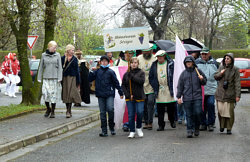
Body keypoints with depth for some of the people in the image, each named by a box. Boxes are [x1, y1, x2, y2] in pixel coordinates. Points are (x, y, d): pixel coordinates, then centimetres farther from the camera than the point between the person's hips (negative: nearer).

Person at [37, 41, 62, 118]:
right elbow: (41, 67, 10)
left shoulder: (57, 55, 3)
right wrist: (39, 78, 7)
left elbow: (60, 67, 3)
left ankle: (52, 112, 9)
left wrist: (59, 78, -5)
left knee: (54, 94, -1)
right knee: (45, 93, -7)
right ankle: (48, 109, 16)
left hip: (55, 78, 0)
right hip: (46, 78, 1)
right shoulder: (44, 55, 5)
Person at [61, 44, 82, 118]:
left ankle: (68, 111, -9)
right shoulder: (63, 58, 3)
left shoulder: (74, 59, 6)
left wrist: (78, 81, 2)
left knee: (71, 94, -9)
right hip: (65, 78, 0)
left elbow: (77, 70, 6)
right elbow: (61, 68, 2)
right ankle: (69, 111, 15)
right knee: (66, 94, 4)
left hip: (73, 78, 0)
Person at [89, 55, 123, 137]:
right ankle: (104, 131, 9)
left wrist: (121, 93, 6)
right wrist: (91, 72, -7)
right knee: (102, 112, 4)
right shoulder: (97, 71, 9)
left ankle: (112, 127, 1)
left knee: (110, 109, -19)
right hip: (100, 94, 2)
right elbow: (90, 79, 6)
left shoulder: (111, 72, 3)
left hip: (109, 94, -2)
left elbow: (116, 83, 6)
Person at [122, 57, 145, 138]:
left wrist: (131, 76, -17)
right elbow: (123, 85, 7)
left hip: (139, 97, -2)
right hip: (129, 98, 2)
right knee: (131, 115, 2)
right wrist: (128, 94, -6)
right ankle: (132, 131, 11)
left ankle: (139, 128, 15)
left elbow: (141, 81, -16)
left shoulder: (141, 72, 2)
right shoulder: (126, 74, 8)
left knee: (140, 113, -9)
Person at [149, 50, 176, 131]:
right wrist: (155, 88, 2)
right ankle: (161, 125, 6)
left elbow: (174, 76, 0)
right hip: (159, 90, 2)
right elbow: (151, 78, 11)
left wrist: (172, 88, -7)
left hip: (169, 90, -2)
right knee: (160, 109, 1)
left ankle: (172, 121, 28)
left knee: (171, 108, 6)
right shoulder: (154, 65, 7)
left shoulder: (170, 64, -1)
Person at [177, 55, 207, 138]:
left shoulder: (198, 71, 7)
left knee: (197, 113, -6)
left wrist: (202, 79, -9)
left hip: (197, 97, -1)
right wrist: (179, 97, 5)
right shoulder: (183, 73, 9)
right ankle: (189, 131, 7)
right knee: (189, 115, 1)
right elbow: (180, 86, 11)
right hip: (187, 98, 1)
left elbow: (204, 82, 14)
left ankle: (196, 128, 16)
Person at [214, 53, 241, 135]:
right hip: (220, 93, 3)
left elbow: (237, 83, -7)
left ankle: (229, 128, 10)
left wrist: (238, 95, -14)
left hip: (230, 94, -3)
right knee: (221, 110, 1)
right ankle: (222, 126, 20)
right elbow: (215, 77, 17)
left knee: (230, 111, -1)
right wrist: (220, 74, -6)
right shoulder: (221, 67, 8)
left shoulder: (235, 69, -3)